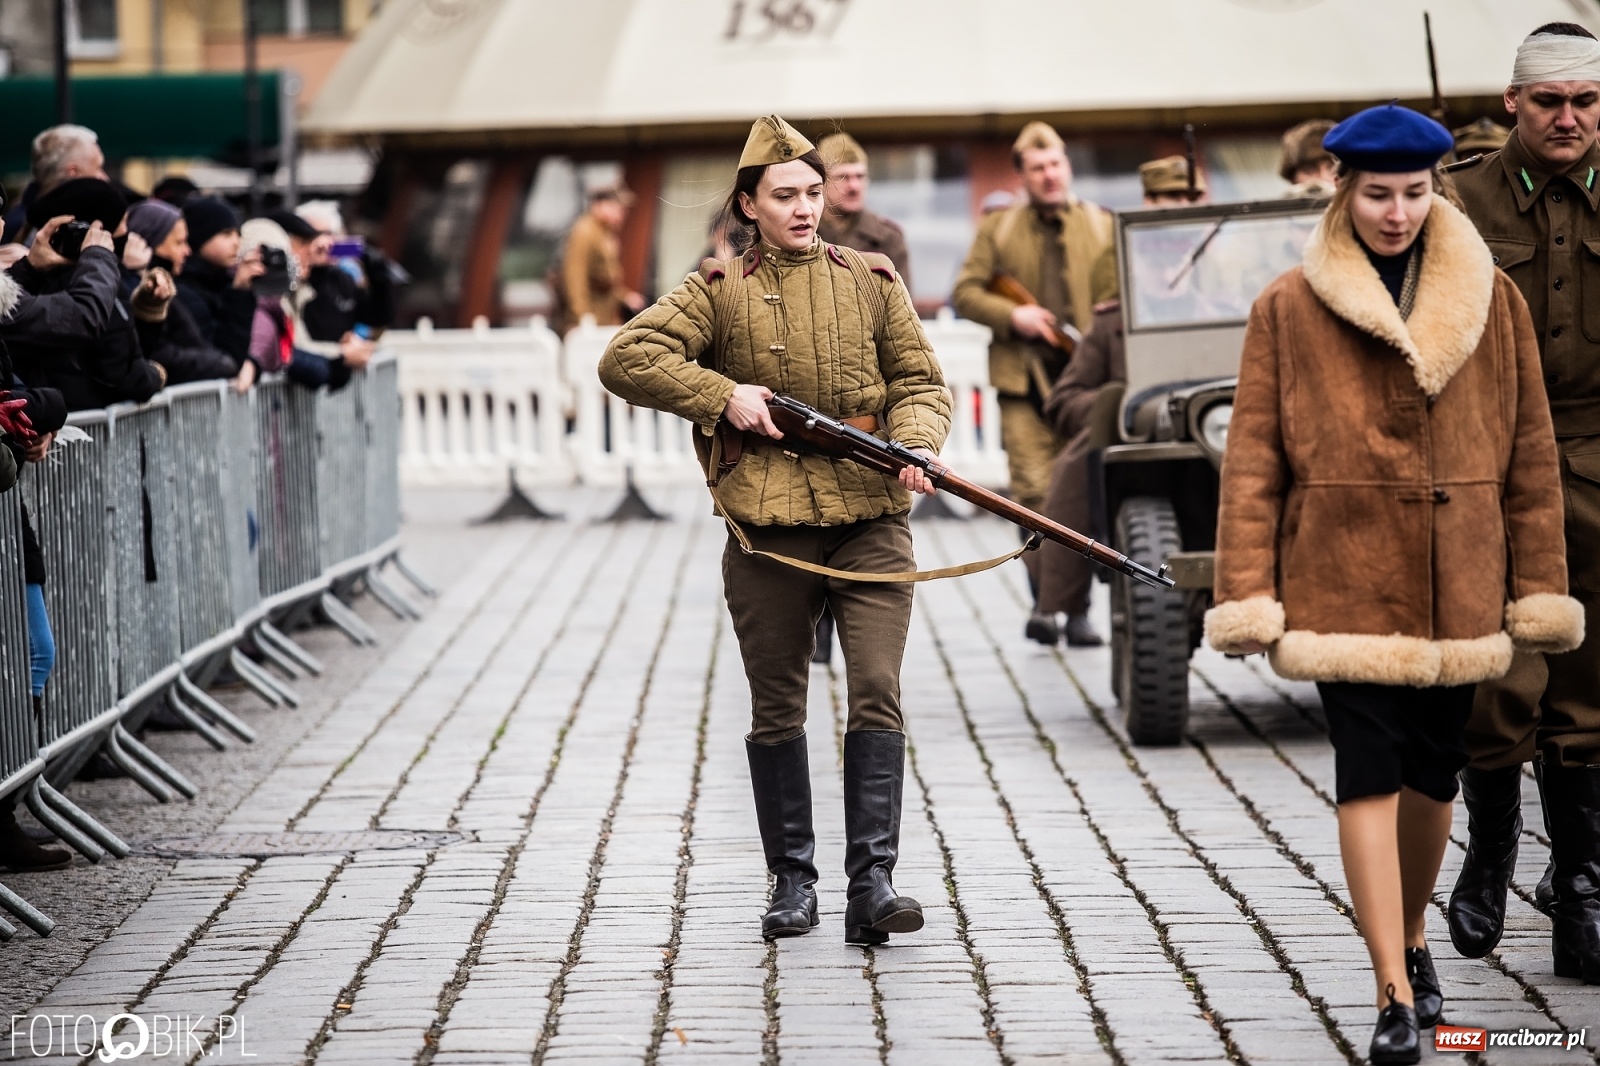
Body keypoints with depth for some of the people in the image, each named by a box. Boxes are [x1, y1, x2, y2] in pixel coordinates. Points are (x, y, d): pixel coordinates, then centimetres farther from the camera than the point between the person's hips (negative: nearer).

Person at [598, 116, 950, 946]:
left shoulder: (871, 282, 11)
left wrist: (914, 446, -10)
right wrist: (722, 396, -12)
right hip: (767, 530, 0)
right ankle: (792, 883, 19)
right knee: (777, 712, 7)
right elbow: (625, 360, -3)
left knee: (877, 693, -11)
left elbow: (921, 381, 10)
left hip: (870, 521, 0)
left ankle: (871, 885, -13)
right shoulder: (719, 292, 5)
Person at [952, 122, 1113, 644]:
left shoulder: (1103, 227, 12)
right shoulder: (997, 229, 13)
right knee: (1034, 492, -8)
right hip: (1024, 378, 0)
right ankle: (1044, 600, -4)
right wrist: (1012, 315, -8)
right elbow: (965, 292, 8)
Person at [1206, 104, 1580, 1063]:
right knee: (1370, 774, -9)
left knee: (1433, 774, 12)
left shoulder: (1494, 300, 6)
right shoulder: (1289, 310, 0)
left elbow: (1531, 452, 7)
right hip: (1345, 578, -2)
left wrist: (1540, 588, 5)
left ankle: (1413, 940, 36)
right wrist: (1247, 595, -6)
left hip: (1457, 580, 3)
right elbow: (1252, 461, -1)